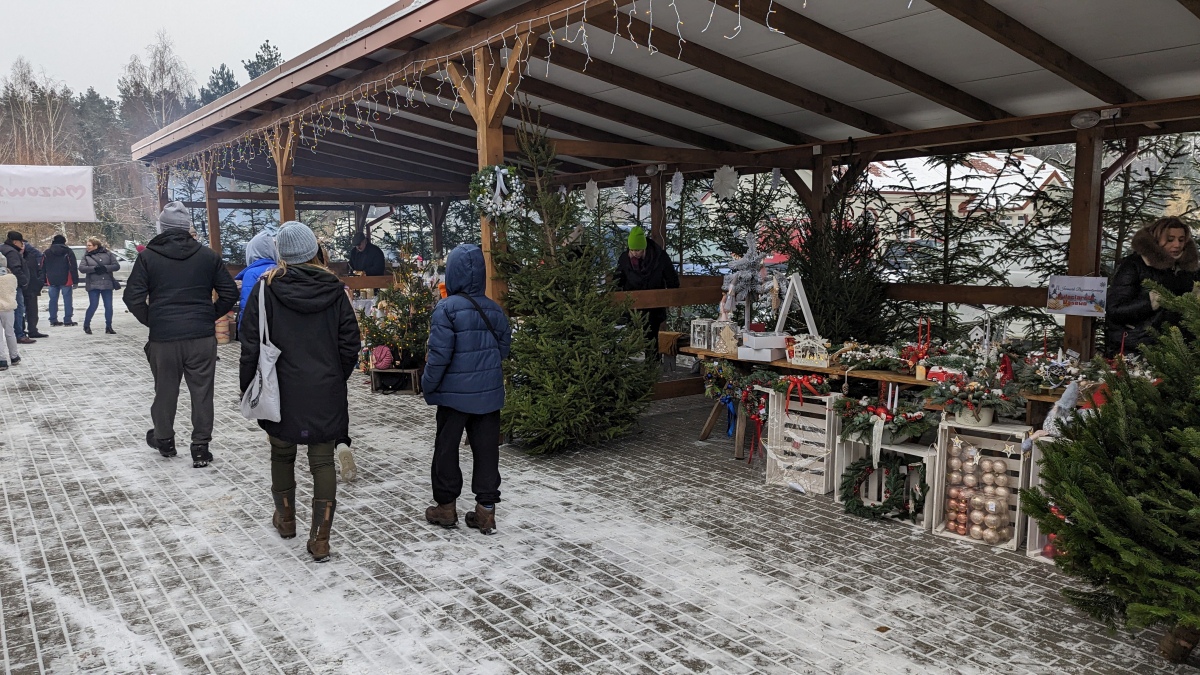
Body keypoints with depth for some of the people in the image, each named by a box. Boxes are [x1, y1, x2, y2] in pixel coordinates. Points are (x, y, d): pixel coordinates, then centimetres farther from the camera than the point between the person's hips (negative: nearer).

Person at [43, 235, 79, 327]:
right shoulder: (68, 252, -4)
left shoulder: (47, 252, 10)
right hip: (65, 280, -4)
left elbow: (43, 267, 12)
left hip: (52, 281, 4)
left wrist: (45, 281, 16)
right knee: (67, 299, -1)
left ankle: (53, 320, 11)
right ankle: (67, 320, -4)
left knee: (53, 300, 10)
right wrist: (75, 281, -7)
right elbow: (73, 267, -9)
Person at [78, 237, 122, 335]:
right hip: (93, 285, -1)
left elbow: (117, 265, -1)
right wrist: (94, 268, -19)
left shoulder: (107, 253, 5)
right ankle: (86, 325, 13)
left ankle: (108, 327, 15)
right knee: (93, 306, -6)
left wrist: (105, 268, -15)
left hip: (107, 284, 1)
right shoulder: (87, 256, 5)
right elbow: (81, 268, -6)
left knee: (109, 306, 3)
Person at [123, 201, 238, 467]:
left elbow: (133, 297, -6)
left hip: (163, 337, 0)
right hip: (202, 336, 0)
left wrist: (151, 320, 8)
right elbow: (229, 293, 2)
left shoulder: (148, 256, -1)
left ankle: (164, 440, 33)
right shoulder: (207, 255, 2)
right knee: (202, 391, 6)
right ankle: (201, 447, 9)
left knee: (165, 390, 15)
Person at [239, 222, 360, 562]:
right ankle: (320, 540, 6)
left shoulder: (267, 287, -6)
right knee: (323, 462, 6)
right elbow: (350, 345, 0)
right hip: (326, 393, 0)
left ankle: (286, 519, 38)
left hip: (282, 391, 0)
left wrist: (249, 385, 5)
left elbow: (250, 343, -6)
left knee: (282, 454, 21)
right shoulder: (334, 289, -2)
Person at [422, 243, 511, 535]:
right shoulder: (494, 309, 2)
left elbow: (439, 354, -16)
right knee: (486, 450, 10)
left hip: (455, 393, -4)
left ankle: (446, 506, 22)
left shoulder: (446, 308, -14)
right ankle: (486, 509, 14)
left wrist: (428, 385, -4)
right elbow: (503, 348, 9)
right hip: (489, 393, 4)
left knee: (446, 449, 12)